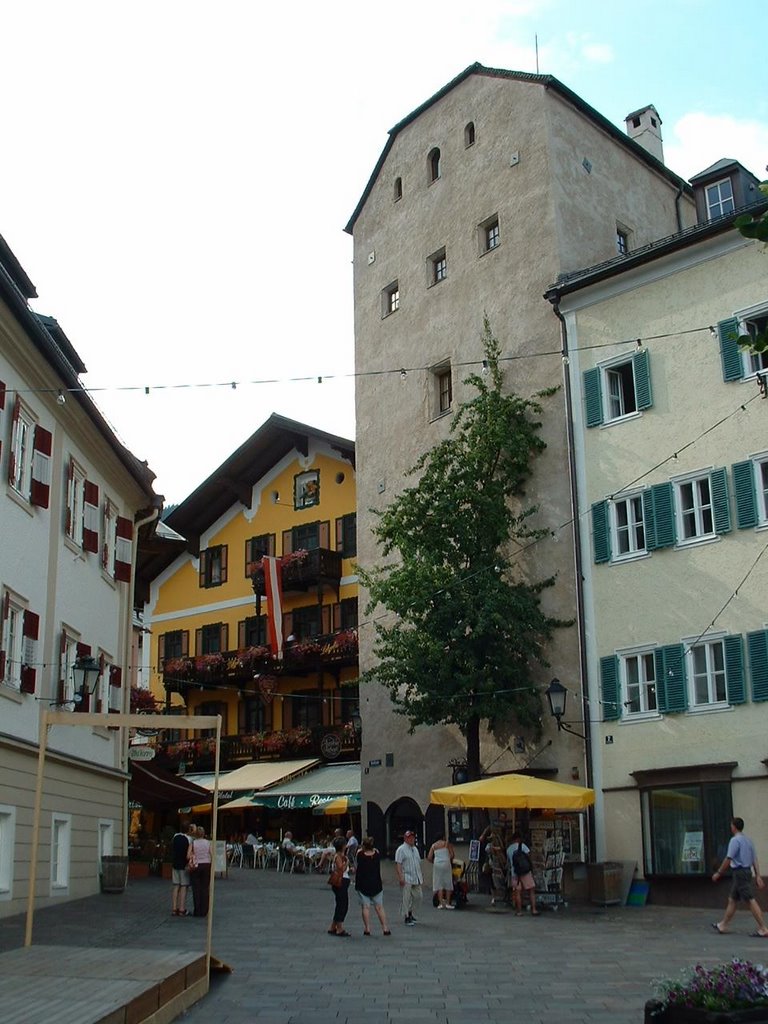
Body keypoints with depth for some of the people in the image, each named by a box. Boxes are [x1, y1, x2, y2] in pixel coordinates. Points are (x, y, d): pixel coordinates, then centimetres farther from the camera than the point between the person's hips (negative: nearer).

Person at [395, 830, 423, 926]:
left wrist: (421, 876, 20)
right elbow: (398, 864, -14)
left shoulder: (415, 849, 17)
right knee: (406, 898, -4)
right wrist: (400, 877, -21)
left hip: (416, 878, 7)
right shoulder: (401, 849, -7)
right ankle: (406, 917, 3)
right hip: (407, 878, -7)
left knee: (417, 896, 9)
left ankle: (409, 911, 28)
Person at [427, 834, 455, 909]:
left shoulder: (433, 845, 13)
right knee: (448, 883, 5)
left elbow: (429, 857, 5)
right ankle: (448, 903, 2)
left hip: (437, 864, 2)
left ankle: (441, 903, -4)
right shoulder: (447, 843, 8)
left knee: (439, 884, 4)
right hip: (446, 863, -2)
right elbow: (452, 855, 0)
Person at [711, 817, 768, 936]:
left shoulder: (735, 840, -14)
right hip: (748, 871, 9)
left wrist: (718, 873, -8)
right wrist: (758, 876, 11)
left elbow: (728, 859, -16)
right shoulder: (748, 840, 13)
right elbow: (755, 859, 11)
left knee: (750, 901, -8)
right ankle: (722, 926, 22)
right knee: (732, 900, 15)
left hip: (739, 872, -9)